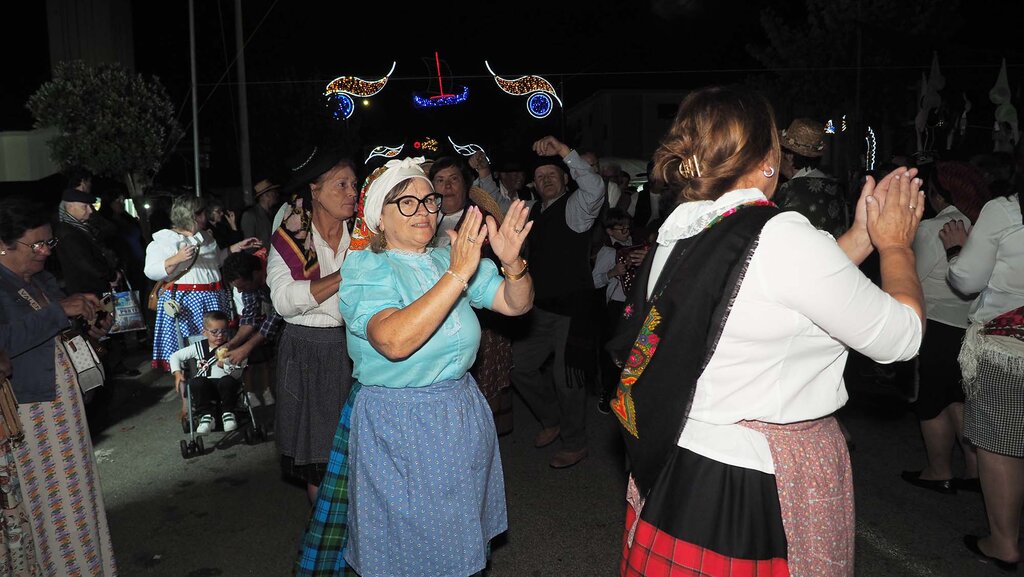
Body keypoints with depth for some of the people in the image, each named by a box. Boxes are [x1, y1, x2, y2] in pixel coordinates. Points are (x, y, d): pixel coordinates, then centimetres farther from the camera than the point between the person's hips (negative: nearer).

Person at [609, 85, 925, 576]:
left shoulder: (677, 232, 0)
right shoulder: (782, 236, -22)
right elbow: (900, 336, -10)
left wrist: (862, 236, 15)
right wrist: (895, 244, 5)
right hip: (758, 488, -7)